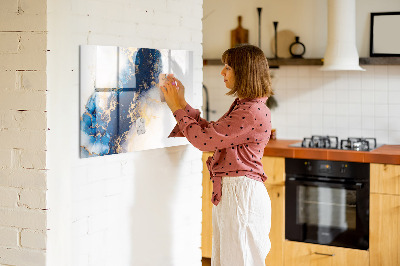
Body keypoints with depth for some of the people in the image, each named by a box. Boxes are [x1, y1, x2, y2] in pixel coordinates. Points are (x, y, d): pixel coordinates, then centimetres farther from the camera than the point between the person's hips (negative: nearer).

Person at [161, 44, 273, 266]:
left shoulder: (253, 112, -20)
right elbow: (211, 132, 17)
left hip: (242, 194, -10)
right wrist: (182, 104, 15)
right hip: (228, 192, 10)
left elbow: (204, 139, -19)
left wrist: (177, 108, -7)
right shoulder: (242, 106, 14)